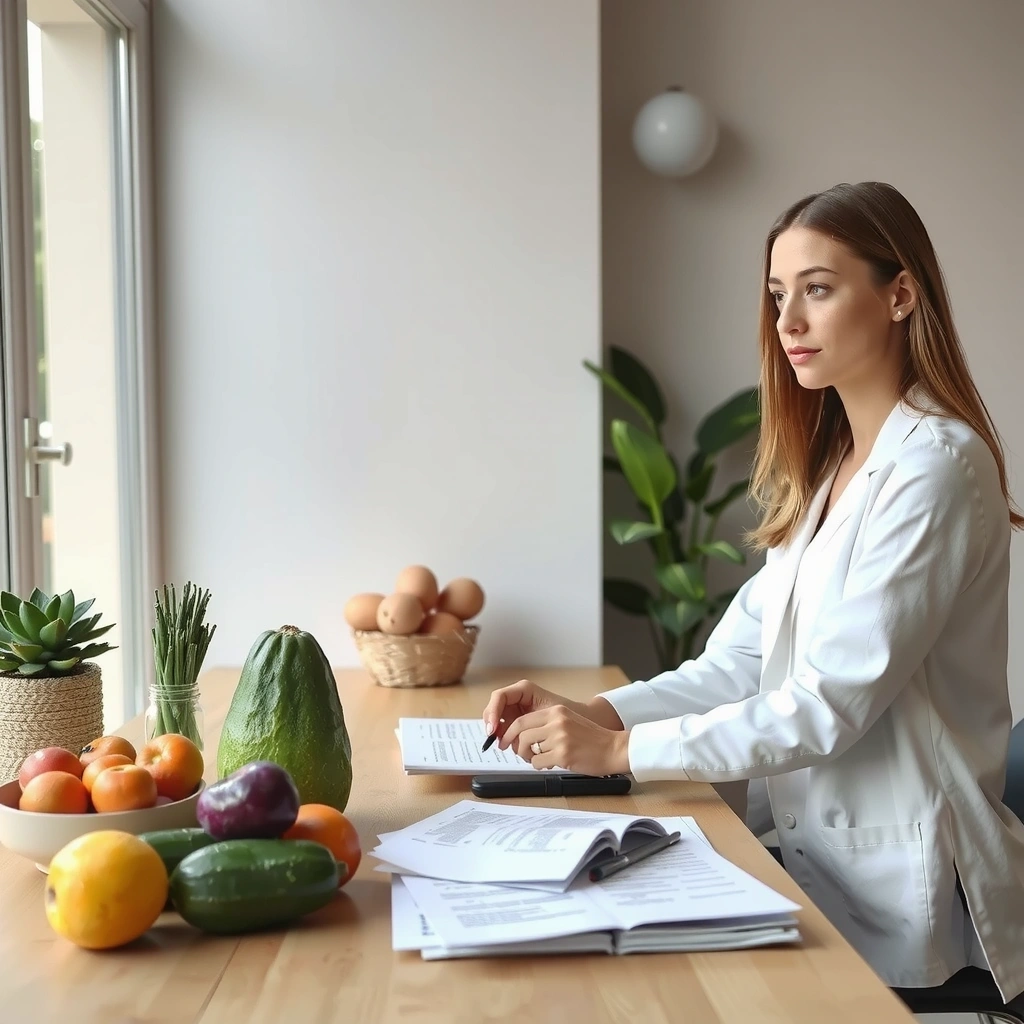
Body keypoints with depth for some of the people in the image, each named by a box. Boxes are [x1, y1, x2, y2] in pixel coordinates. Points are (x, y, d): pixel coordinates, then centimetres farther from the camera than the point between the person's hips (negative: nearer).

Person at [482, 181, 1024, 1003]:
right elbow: (742, 664, 5)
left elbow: (830, 704, -21)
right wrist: (592, 712, -9)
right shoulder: (828, 467, 12)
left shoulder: (934, 467, -16)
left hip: (892, 893, -7)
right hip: (817, 857, 7)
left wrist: (620, 750, -18)